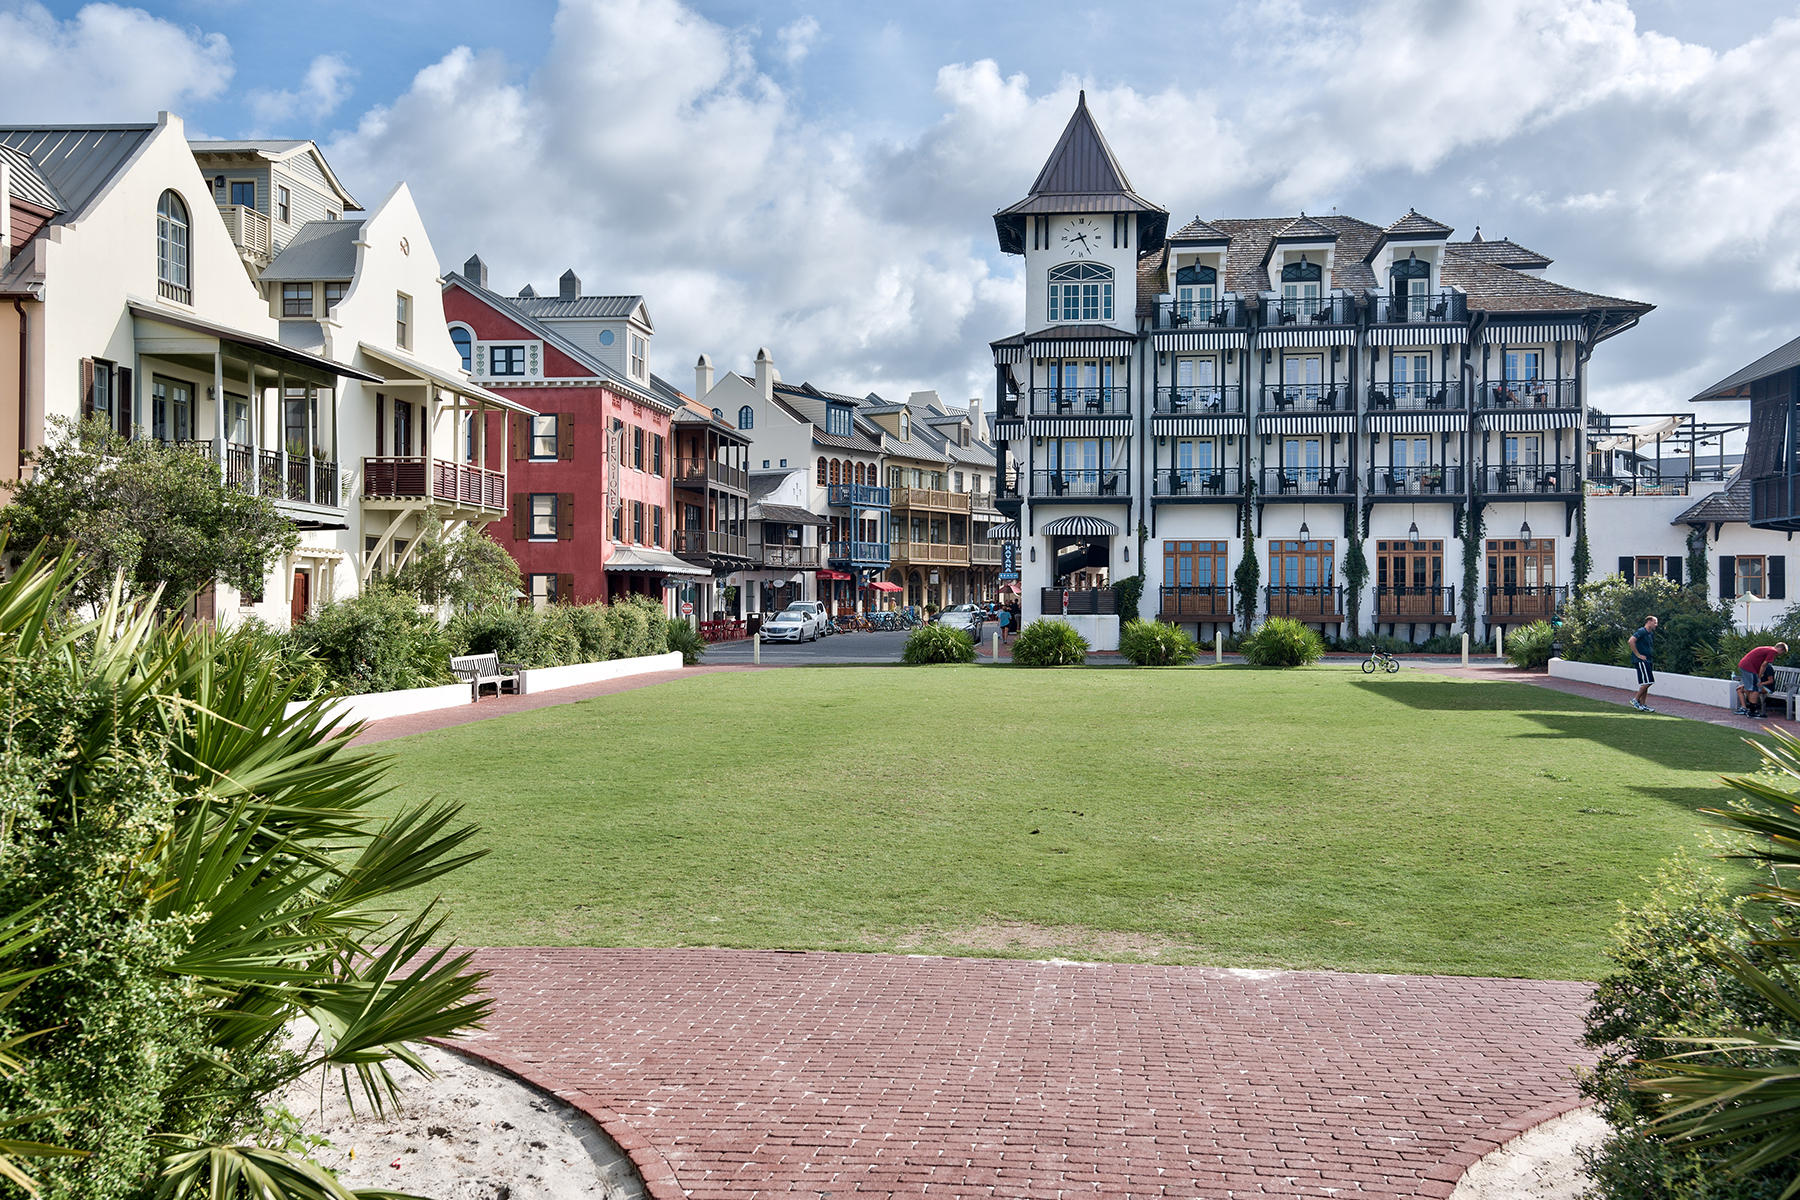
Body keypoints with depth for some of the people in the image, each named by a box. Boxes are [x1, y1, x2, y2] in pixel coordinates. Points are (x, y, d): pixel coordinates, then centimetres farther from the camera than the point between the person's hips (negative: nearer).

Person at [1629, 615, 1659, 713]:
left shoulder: (1650, 633, 18)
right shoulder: (1642, 631, -12)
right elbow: (1631, 641, -24)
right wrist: (1638, 655, -21)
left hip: (1647, 660, 10)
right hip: (1641, 660, -10)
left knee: (1646, 683, 8)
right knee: (1647, 682, -14)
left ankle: (1642, 705, 11)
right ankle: (1635, 700, -4)